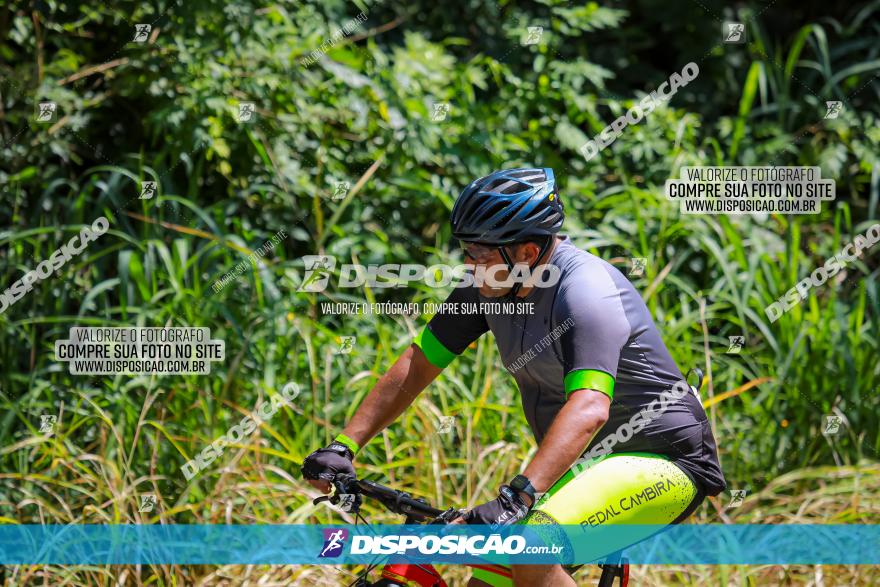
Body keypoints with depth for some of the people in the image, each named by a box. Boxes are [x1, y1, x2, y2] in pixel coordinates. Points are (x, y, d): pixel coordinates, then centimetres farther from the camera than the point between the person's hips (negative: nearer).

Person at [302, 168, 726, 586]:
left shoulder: (587, 292, -26)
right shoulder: (491, 285, -2)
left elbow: (588, 409, -40)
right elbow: (417, 364, 4)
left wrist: (518, 497, -50)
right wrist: (343, 446, -6)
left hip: (664, 462, -9)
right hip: (587, 462, 9)